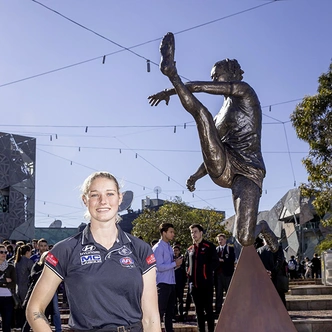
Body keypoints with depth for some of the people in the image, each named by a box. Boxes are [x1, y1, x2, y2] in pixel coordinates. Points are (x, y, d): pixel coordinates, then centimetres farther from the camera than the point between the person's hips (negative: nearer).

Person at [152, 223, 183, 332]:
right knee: (160, 311, -4)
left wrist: (176, 263, 2)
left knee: (170, 311, 14)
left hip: (171, 283, 8)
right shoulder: (158, 248, -12)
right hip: (162, 283, -8)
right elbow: (160, 267, -19)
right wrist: (175, 263, -15)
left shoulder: (170, 247, 14)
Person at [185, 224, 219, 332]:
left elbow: (214, 262, -6)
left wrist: (207, 273, -12)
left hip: (206, 283, -6)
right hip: (194, 284, 6)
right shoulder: (190, 249, 16)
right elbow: (187, 264, 24)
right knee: (199, 310, 10)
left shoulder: (209, 246, -1)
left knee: (208, 309, -3)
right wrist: (189, 274, 8)